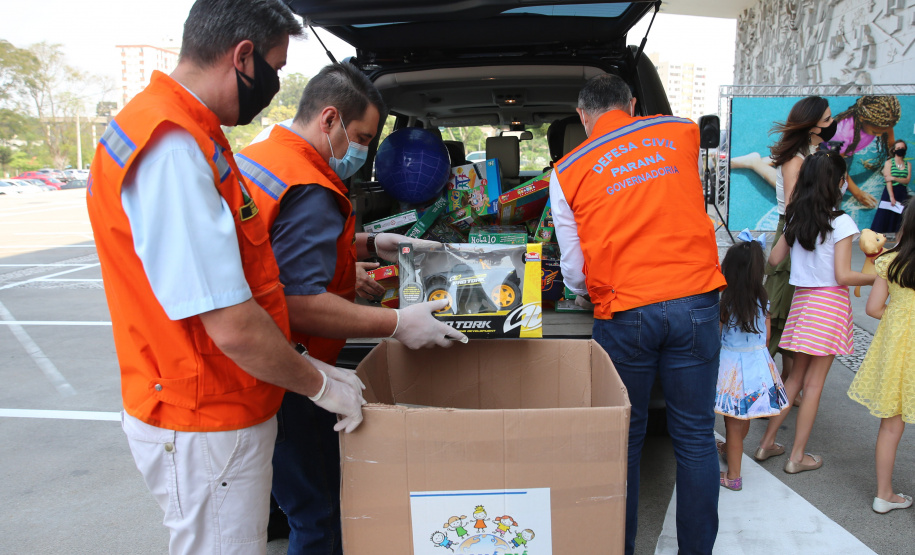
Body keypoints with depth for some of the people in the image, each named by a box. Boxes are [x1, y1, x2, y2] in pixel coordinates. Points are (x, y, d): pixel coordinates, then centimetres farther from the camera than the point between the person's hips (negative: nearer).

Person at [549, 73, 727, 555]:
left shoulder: (567, 172, 3)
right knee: (695, 436, 11)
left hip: (624, 314, -1)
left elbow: (574, 273, 5)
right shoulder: (680, 132, 9)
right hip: (695, 303, 2)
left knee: (625, 438, 12)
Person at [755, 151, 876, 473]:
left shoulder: (796, 218, 3)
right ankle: (797, 456, 12)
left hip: (801, 299, 6)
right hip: (829, 302, -6)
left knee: (796, 376, 16)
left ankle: (767, 443, 19)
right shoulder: (840, 222, -13)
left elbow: (774, 259, 10)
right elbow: (843, 276, -16)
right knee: (814, 382, 3)